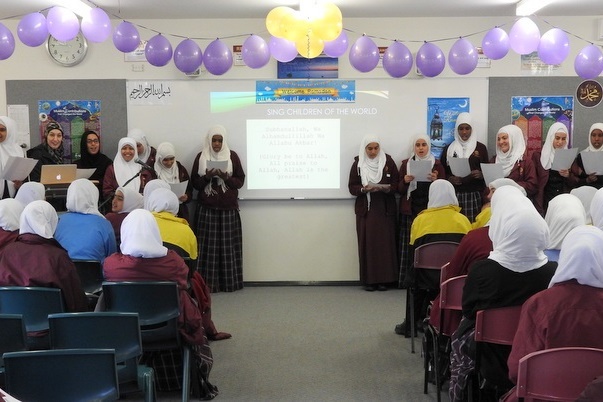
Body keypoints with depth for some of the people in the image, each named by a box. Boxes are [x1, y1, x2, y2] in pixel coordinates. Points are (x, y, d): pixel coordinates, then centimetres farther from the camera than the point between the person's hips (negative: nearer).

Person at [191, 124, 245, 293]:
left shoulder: (232, 156, 3)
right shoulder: (201, 157, 5)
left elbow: (240, 181, 2)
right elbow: (195, 183, 4)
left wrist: (226, 178, -16)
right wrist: (207, 177, -15)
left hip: (228, 208, 0)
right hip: (206, 208, 0)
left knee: (227, 245, 0)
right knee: (208, 245, -3)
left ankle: (229, 282, 6)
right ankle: (208, 283, 0)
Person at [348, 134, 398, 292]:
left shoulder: (388, 161, 2)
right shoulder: (358, 164, 3)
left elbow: (396, 184, 2)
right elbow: (352, 187, 2)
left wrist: (386, 188, -17)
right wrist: (364, 189, -16)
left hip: (385, 209, 0)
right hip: (365, 210, 0)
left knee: (385, 243, -2)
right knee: (367, 243, -2)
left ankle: (384, 279, 5)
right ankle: (369, 280, 3)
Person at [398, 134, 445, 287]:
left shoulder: (437, 165, 8)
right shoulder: (406, 164, 11)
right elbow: (400, 189, 11)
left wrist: (435, 180, -13)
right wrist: (405, 181, -10)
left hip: (430, 209, -1)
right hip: (410, 210, 1)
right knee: (410, 244, -6)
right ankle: (408, 279, -4)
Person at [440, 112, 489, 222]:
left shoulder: (481, 147, 9)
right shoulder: (449, 149, 11)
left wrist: (481, 175, -10)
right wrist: (449, 179, -8)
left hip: (474, 195, 0)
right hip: (454, 194, 1)